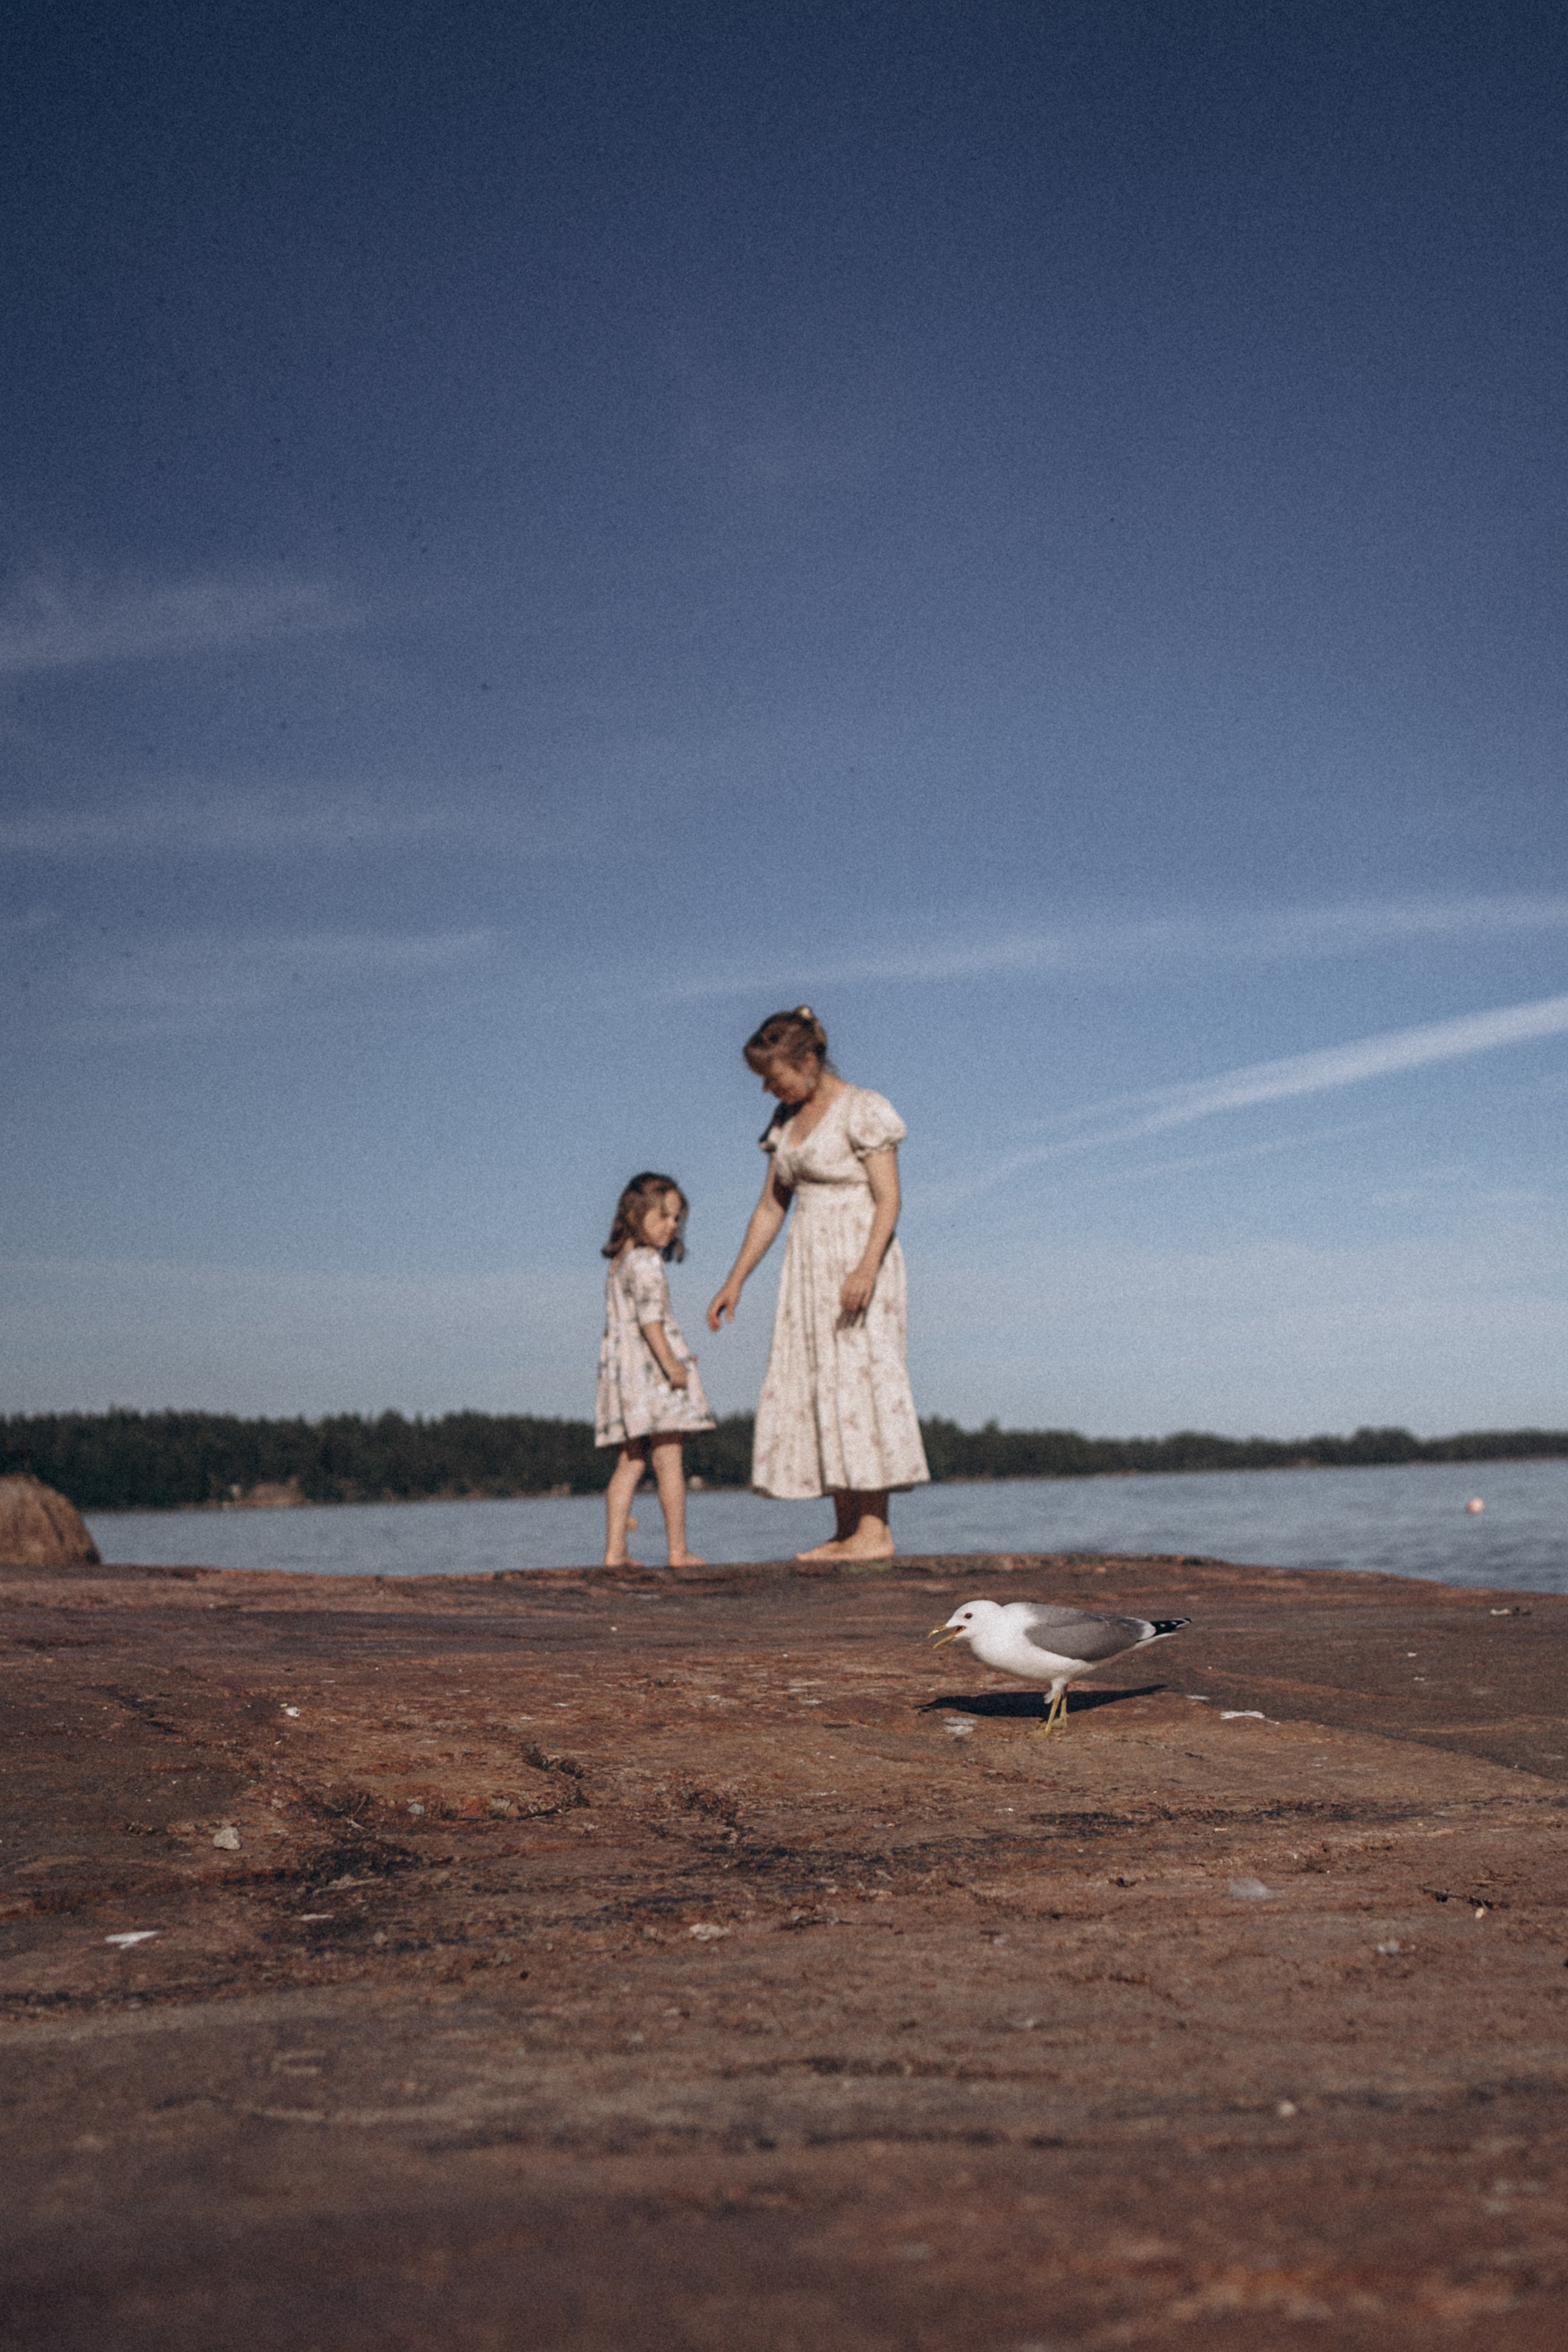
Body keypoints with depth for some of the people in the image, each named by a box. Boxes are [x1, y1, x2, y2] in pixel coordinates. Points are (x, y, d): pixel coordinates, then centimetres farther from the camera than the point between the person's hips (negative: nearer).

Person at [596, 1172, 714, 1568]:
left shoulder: (617, 1265, 20)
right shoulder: (645, 1262, -10)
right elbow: (649, 1316, -20)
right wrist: (671, 1362, -24)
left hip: (622, 1367, 9)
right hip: (651, 1365, -9)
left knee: (631, 1461, 8)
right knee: (669, 1459, -6)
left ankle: (614, 1549, 4)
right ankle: (678, 1550, -6)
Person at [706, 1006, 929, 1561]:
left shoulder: (862, 1110, -8)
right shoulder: (787, 1121, 14)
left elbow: (889, 1199, -14)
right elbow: (770, 1208, 18)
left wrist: (866, 1268, -28)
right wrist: (735, 1282, 14)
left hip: (858, 1261, -8)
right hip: (808, 1265, 8)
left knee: (857, 1381, -10)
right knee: (812, 1389, 3)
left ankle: (875, 1530, -8)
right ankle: (848, 1531, 6)